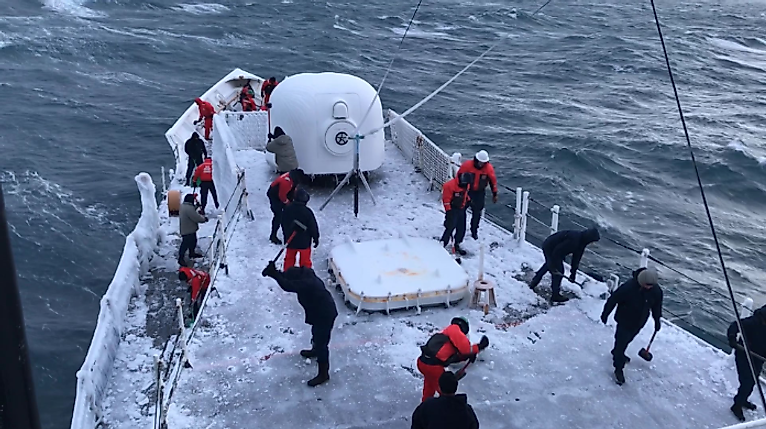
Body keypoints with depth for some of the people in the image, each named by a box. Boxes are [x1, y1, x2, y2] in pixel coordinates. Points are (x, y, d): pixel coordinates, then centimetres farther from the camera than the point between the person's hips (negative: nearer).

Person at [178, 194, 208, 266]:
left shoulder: (184, 206, 5)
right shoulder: (189, 208, -28)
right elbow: (196, 218, -25)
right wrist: (204, 219, -9)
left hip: (190, 229, 11)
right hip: (188, 230, -11)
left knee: (193, 241, 25)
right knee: (185, 244, -1)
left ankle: (192, 253, 44)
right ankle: (180, 259, 8)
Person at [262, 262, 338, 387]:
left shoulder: (306, 283, -36)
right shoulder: (305, 274, -6)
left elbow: (288, 286, -44)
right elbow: (288, 278, 4)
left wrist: (274, 273, -39)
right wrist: (275, 272, -11)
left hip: (325, 315, -10)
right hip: (321, 312, 10)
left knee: (321, 343, 2)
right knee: (316, 334, 34)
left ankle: (323, 374, 15)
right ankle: (315, 350, 61)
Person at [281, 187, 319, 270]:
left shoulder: (287, 209, -8)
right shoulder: (307, 212, -23)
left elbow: (283, 224, 6)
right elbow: (313, 227, -14)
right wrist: (316, 238, 1)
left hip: (290, 240, 4)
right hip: (304, 242, -4)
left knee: (289, 258, 21)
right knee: (305, 260, 12)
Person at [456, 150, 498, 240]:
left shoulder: (489, 168, -14)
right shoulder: (467, 165, -20)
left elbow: (493, 180, -1)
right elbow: (459, 175, -7)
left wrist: (494, 194, 3)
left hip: (480, 192, 1)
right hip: (466, 190, -1)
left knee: (477, 212, 2)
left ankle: (474, 231, 16)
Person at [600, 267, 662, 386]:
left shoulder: (656, 291, -16)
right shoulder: (628, 287, -32)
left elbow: (656, 305, 4)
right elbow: (613, 299, -19)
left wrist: (657, 320, 13)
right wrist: (605, 314, -9)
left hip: (639, 323, 5)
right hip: (625, 321, -5)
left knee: (627, 340, 26)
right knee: (621, 342, -1)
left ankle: (617, 353, 54)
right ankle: (618, 369, 15)